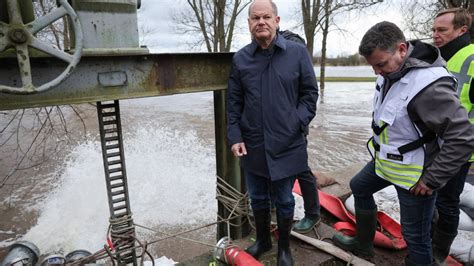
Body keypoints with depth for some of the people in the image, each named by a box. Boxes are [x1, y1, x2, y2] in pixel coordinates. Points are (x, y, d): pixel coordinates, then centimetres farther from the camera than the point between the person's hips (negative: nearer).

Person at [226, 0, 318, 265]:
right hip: (252, 146, 2)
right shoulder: (240, 58, 2)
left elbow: (310, 93, 2)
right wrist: (235, 136, -2)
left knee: (284, 200, 13)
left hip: (287, 145, -2)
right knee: (258, 199, 18)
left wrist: (298, 123, -10)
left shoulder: (298, 52, -3)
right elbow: (234, 102, 5)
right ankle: (262, 240, 43)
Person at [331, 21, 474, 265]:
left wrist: (432, 180, -22)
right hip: (385, 160, 9)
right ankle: (363, 243, 45)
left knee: (415, 235, 4)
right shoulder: (391, 71, -3)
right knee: (359, 187, 25)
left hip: (413, 174, -9)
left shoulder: (430, 85, -30)